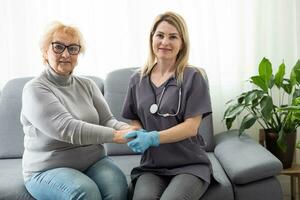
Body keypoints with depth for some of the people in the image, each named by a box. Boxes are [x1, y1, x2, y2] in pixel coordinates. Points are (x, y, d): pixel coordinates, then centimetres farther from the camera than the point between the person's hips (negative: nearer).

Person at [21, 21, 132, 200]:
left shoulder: (87, 85, 9)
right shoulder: (35, 89, -10)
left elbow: (107, 121, 0)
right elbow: (67, 128, -23)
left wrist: (129, 130, -23)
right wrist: (116, 135, -30)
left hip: (94, 161, 4)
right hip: (48, 169, -4)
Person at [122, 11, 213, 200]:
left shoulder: (193, 77, -4)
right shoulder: (138, 79, 8)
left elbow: (191, 126, -10)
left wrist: (153, 138, -21)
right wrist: (139, 135, -5)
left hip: (189, 164, -2)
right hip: (151, 166, 2)